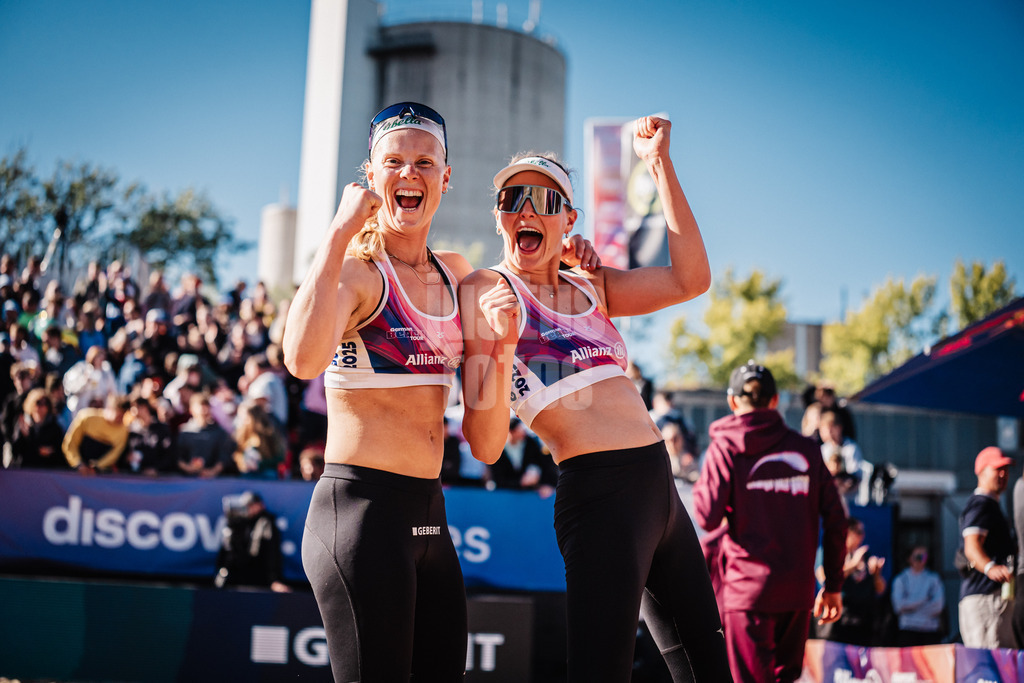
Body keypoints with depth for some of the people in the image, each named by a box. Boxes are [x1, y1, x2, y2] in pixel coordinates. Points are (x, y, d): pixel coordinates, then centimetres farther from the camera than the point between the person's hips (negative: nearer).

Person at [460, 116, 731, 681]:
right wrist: (502, 350, -27)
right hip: (600, 492, -7)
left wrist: (659, 163, -1)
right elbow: (485, 446, -11)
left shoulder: (592, 287, 14)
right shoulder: (486, 291, -4)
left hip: (659, 487, 7)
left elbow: (691, 280, -1)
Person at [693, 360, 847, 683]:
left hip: (747, 587, -3)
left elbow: (708, 517, -12)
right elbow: (835, 520, 6)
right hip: (799, 589, 4)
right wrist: (833, 584, 13)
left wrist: (699, 486, 9)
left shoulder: (724, 448, -3)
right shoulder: (807, 449, 7)